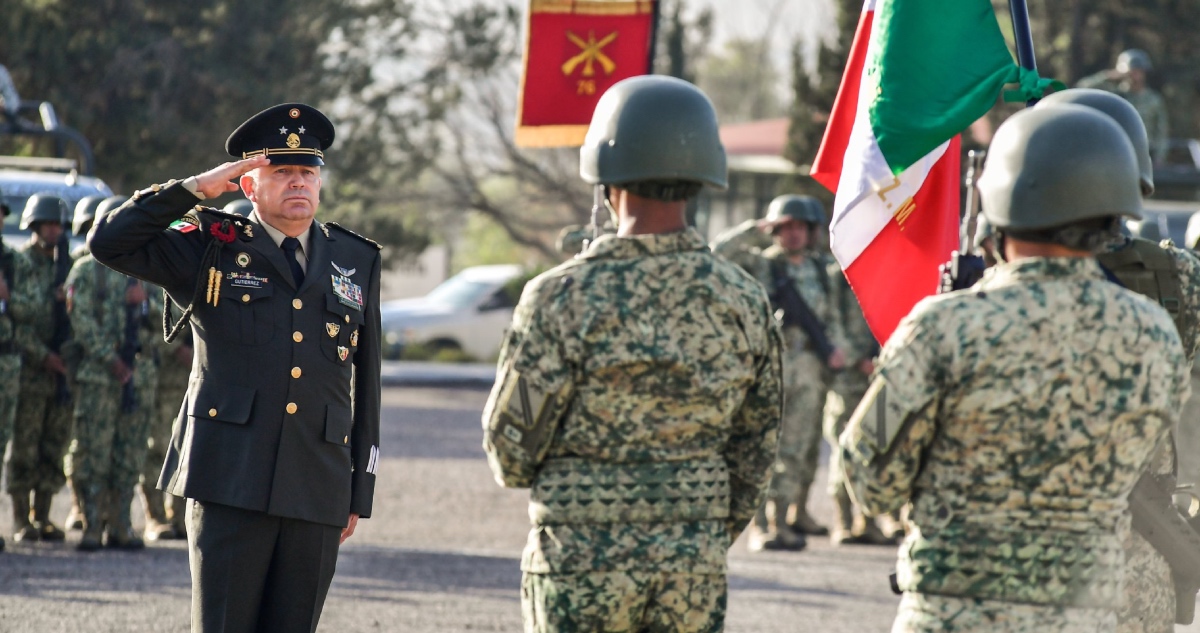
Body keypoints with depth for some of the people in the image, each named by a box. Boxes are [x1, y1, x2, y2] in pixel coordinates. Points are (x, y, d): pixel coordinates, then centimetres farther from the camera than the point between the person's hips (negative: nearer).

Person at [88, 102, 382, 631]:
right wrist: (194, 189, -5)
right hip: (231, 483, -3)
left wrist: (360, 489, 14)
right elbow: (108, 243, -2)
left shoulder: (357, 261, 15)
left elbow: (365, 384, 17)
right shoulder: (211, 250, 7)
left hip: (317, 490, 3)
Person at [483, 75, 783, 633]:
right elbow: (754, 455, 8)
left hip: (581, 567, -3)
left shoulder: (564, 298, -13)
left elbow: (511, 446, -8)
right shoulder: (743, 303, 0)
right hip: (694, 575, 3)